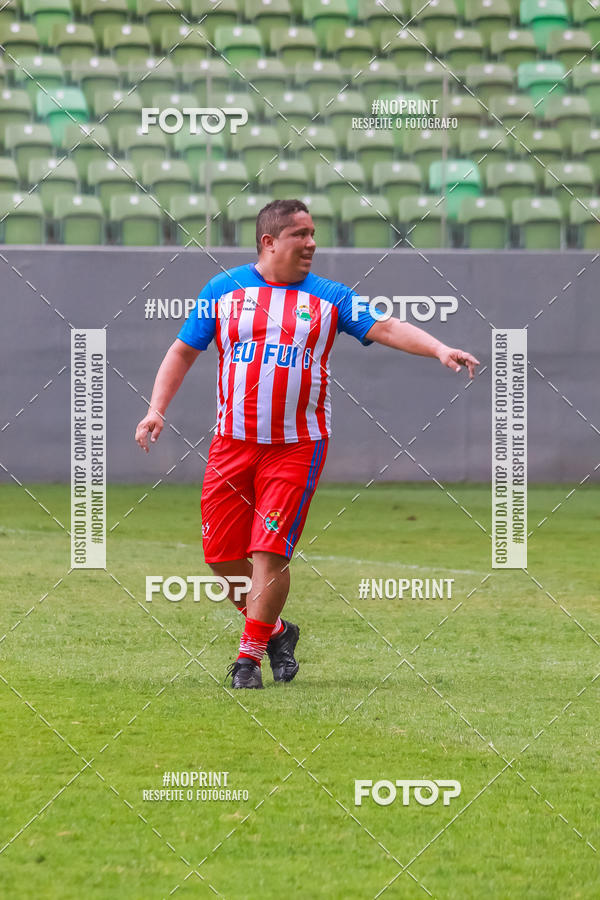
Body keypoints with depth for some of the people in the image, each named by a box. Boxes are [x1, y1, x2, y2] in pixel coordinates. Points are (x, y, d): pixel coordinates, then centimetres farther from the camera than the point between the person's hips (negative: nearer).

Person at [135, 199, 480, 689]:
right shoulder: (223, 290, 6)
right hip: (232, 443, 2)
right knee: (222, 554, 2)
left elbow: (385, 328, -6)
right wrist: (157, 409, 1)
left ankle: (250, 655, 3)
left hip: (297, 446, -2)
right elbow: (183, 351, 12)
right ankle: (275, 630, 25)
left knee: (269, 552, -10)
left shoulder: (329, 297, 3)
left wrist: (440, 349, -22)